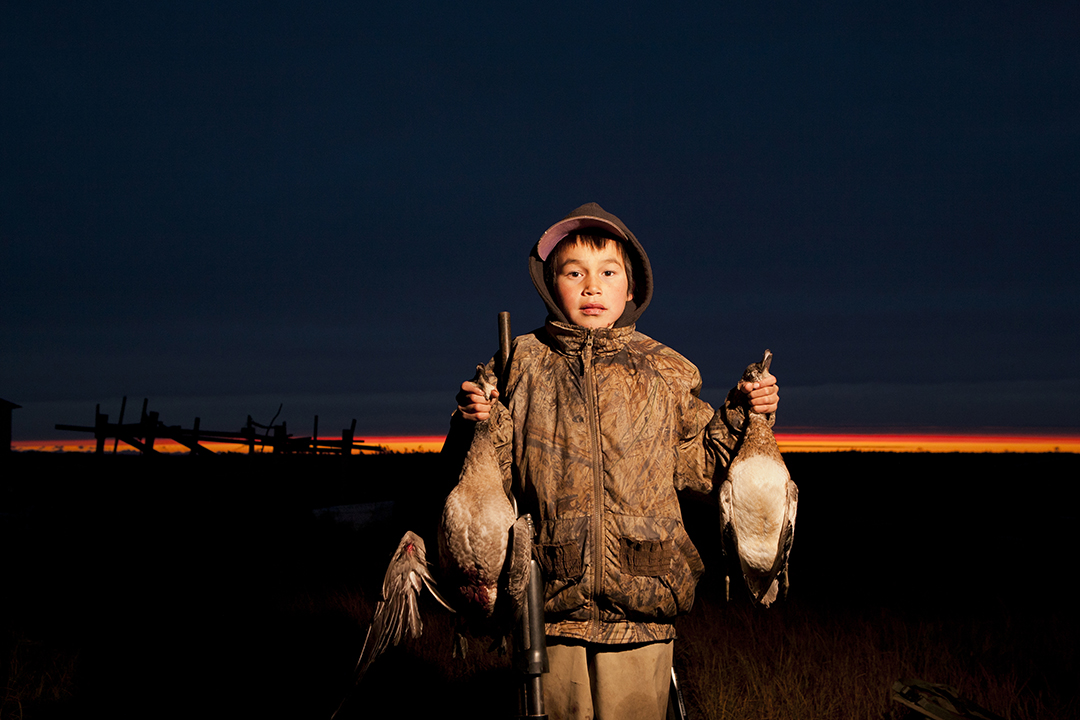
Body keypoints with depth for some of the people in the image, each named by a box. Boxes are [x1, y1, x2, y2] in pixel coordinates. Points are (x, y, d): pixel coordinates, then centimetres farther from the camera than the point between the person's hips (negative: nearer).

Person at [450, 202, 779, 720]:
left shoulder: (665, 372, 7)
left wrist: (739, 416, -1)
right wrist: (478, 423, -12)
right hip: (554, 599, 0)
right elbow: (501, 472, 5)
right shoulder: (524, 365, 5)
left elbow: (699, 465, 11)